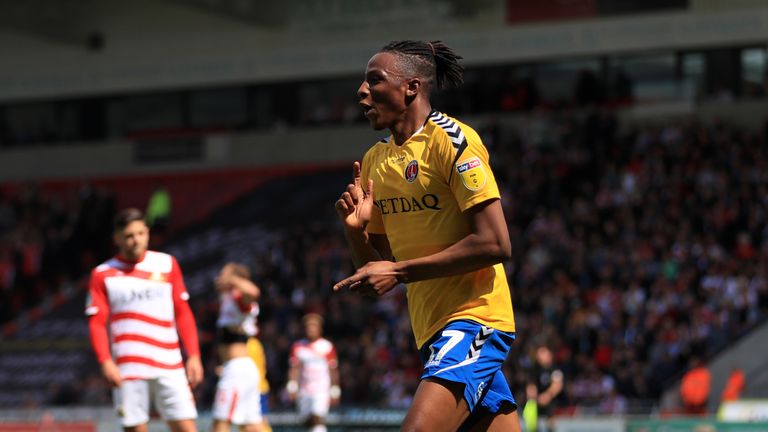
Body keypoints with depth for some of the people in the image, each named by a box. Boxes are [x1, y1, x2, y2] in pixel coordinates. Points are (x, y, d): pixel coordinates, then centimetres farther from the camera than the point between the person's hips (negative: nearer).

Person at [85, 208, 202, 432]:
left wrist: (193, 355, 5)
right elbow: (97, 323, 1)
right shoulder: (103, 275, 4)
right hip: (128, 369, -1)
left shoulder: (167, 264, 10)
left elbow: (183, 313, 12)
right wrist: (106, 362, -13)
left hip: (169, 366, 2)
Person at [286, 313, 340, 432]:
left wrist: (334, 392, 3)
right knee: (309, 421, 9)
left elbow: (333, 371, 3)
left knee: (318, 418, -17)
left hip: (322, 390, -4)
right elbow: (294, 369, 7)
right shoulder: (298, 346, 6)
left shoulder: (327, 346, -3)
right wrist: (292, 388, -2)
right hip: (304, 390, 4)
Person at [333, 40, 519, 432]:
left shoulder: (451, 139, -10)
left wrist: (399, 272, -18)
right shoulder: (374, 161, 13)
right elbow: (375, 266, 18)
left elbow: (495, 244, -18)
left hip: (473, 318, -8)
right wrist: (355, 230, -4)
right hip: (432, 327, 8)